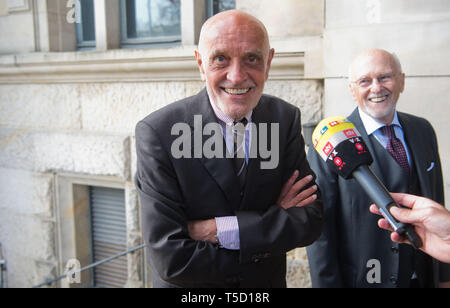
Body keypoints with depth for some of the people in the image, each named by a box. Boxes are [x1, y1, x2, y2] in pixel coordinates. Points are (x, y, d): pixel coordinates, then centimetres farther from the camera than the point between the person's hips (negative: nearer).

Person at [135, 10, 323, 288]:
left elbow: (311, 220, -15)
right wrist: (273, 222, -22)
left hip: (267, 284, 3)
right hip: (189, 289, -2)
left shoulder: (286, 118, -13)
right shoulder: (157, 132, -24)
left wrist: (221, 230, -26)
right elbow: (170, 260, -27)